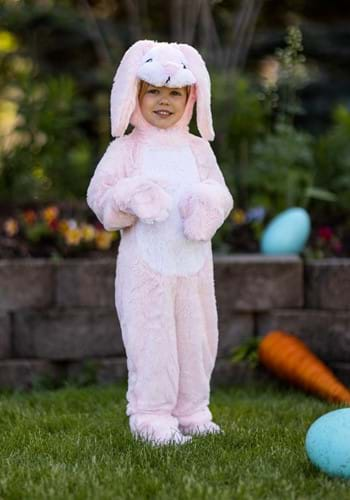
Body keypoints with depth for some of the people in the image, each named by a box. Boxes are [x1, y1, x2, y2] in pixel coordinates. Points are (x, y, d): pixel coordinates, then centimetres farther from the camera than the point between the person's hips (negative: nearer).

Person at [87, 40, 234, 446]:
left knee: (196, 338, 10)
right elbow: (100, 196, -4)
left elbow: (221, 195, 8)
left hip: (193, 262, 4)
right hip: (145, 263, -4)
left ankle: (191, 411, 23)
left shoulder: (198, 149, 8)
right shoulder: (126, 149, -1)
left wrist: (207, 203, -14)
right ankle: (151, 416, 4)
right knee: (151, 340, -4)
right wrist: (131, 198, -22)